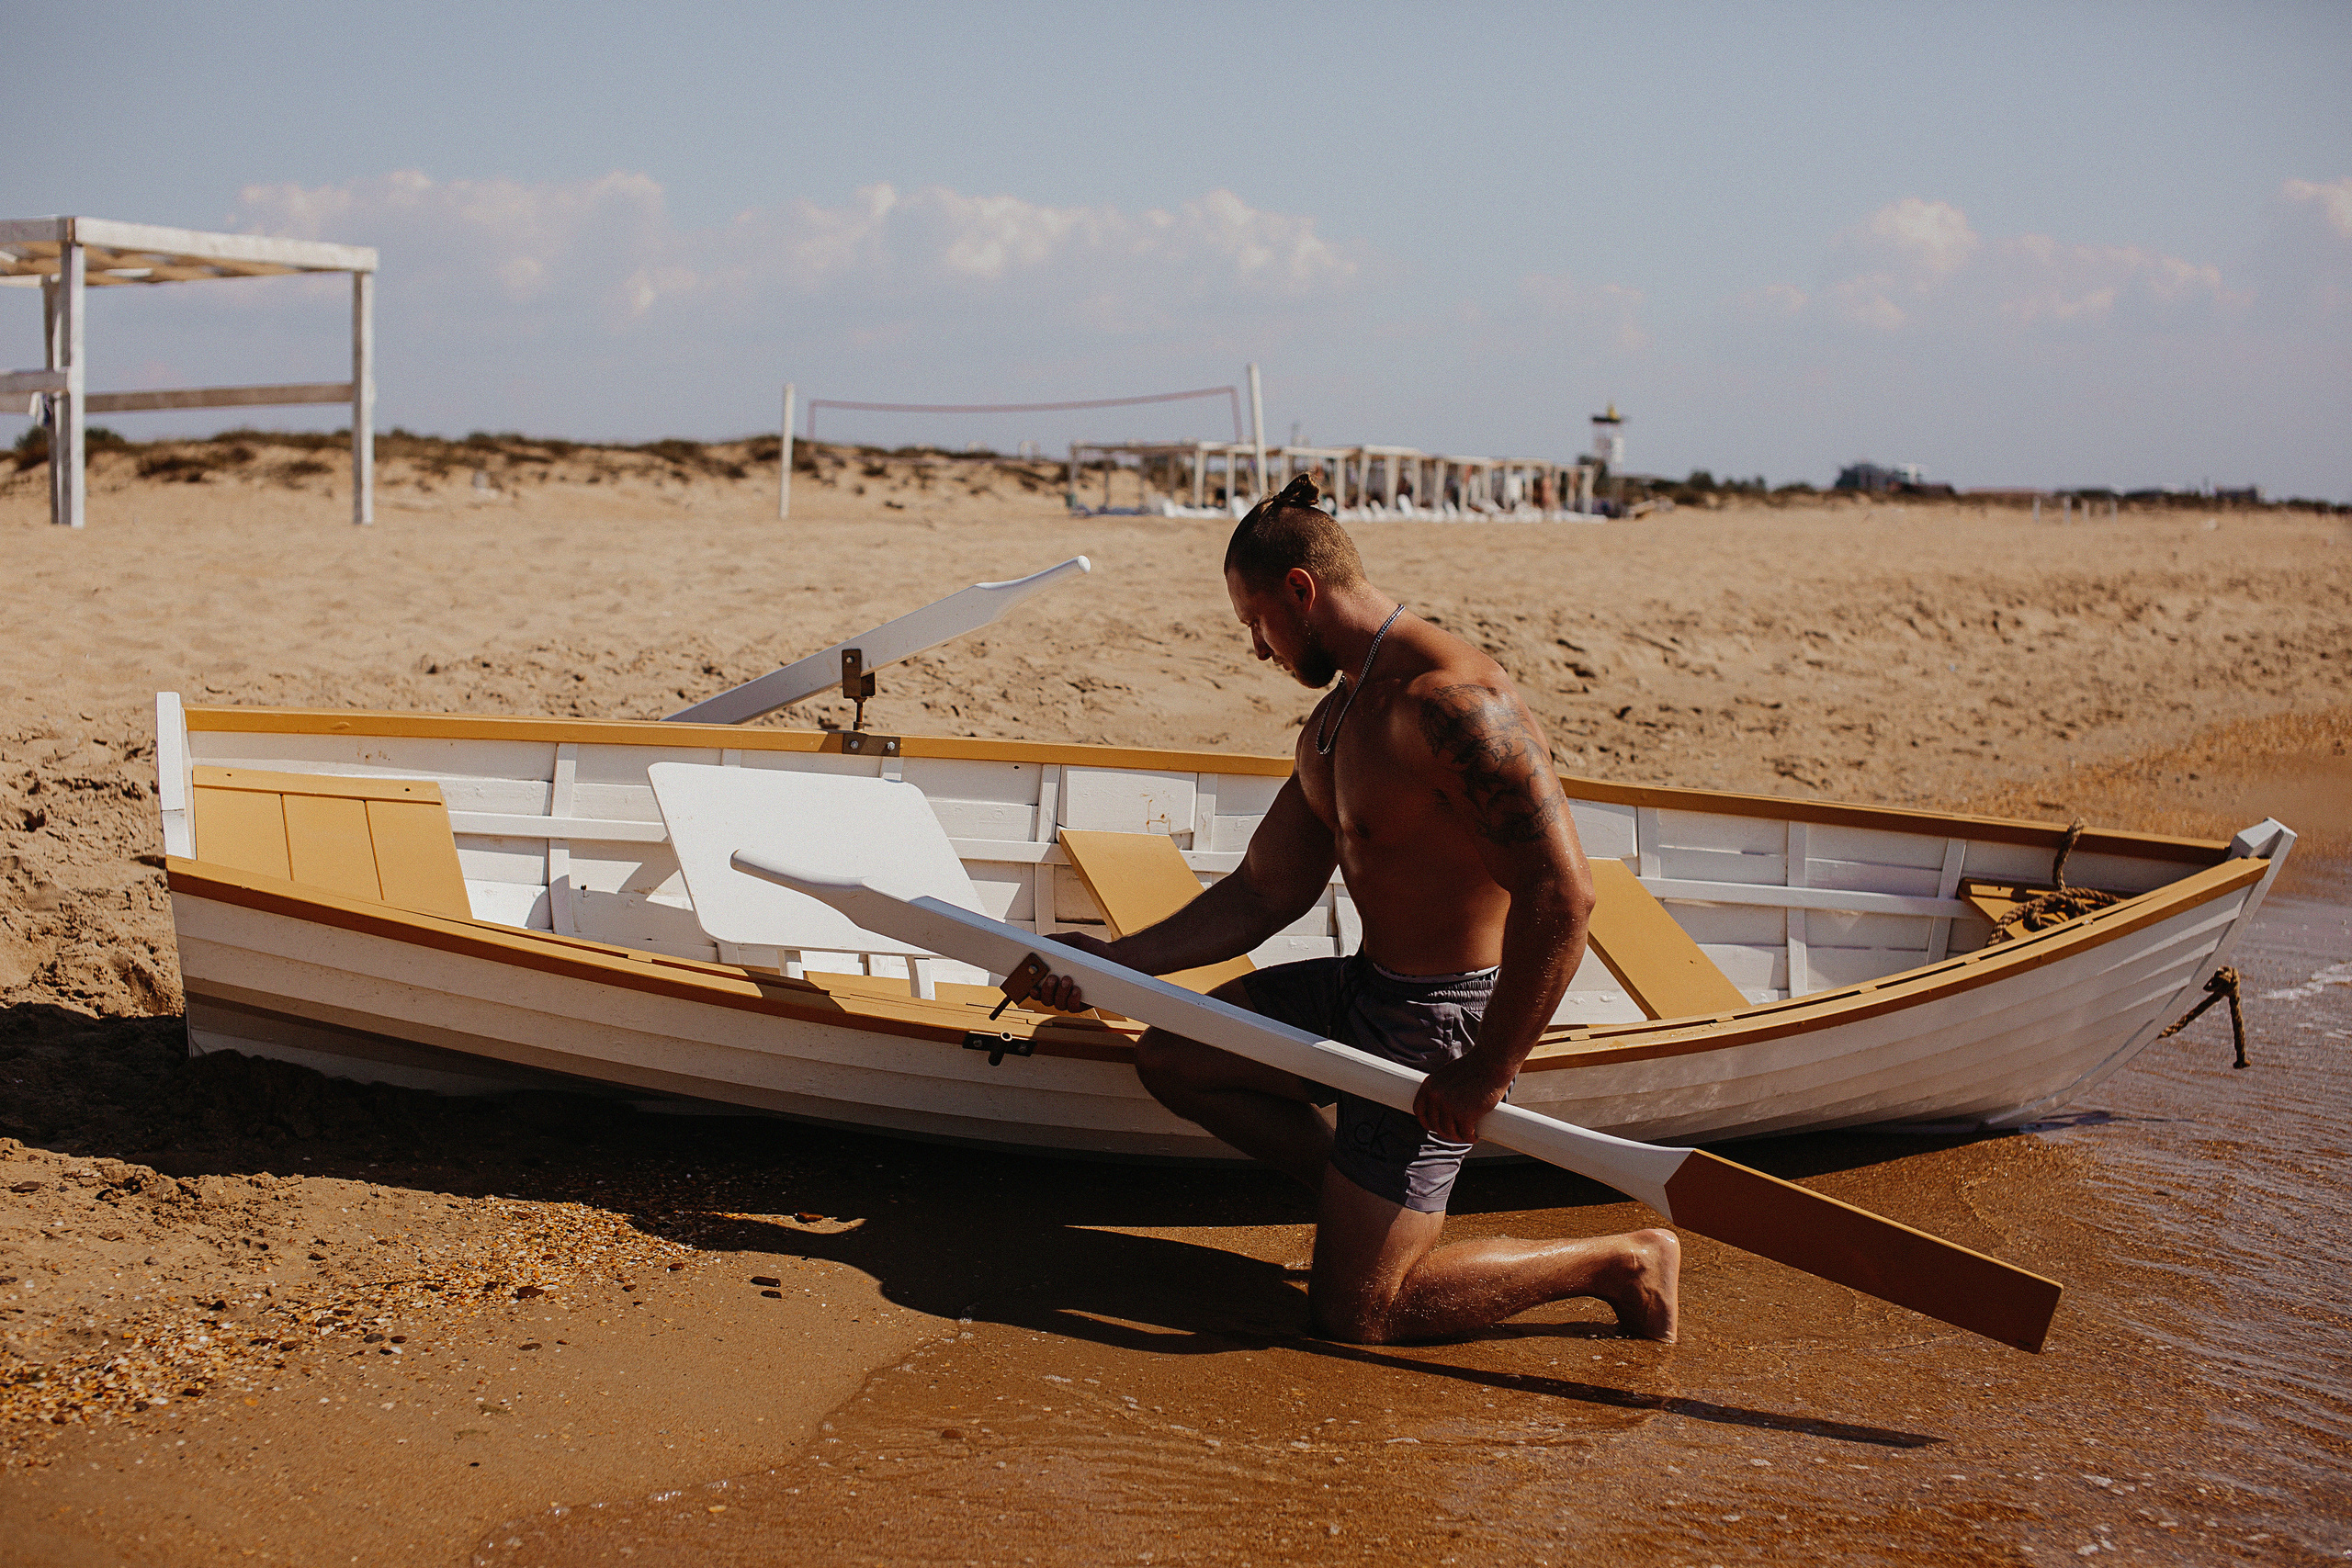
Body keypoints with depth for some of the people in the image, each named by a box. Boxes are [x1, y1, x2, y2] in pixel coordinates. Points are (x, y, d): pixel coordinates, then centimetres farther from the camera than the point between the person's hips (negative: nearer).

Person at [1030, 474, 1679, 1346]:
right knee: (1170, 1058, 16)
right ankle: (1366, 1198, 17)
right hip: (1365, 985, 10)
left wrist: (1488, 1072, -27)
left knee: (1349, 1313, -8)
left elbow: (1561, 893, -30)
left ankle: (1618, 1263, 4)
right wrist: (1114, 962, 11)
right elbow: (1264, 892, 15)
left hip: (1441, 1024, -10)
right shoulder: (1333, 721, 9)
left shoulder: (1453, 701, -24)